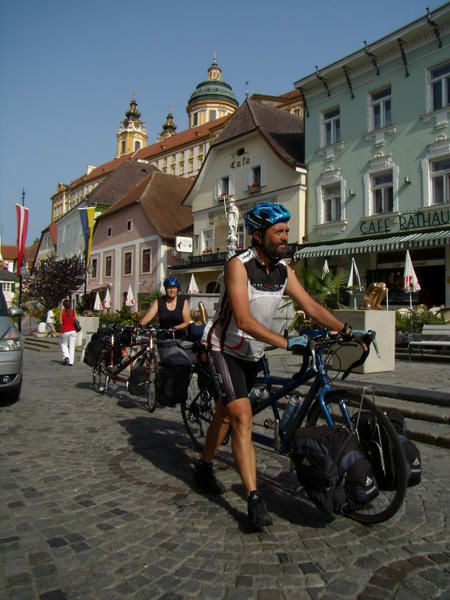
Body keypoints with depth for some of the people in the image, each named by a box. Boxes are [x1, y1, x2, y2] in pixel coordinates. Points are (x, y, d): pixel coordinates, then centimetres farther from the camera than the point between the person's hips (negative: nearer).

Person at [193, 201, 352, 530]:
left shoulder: (283, 269, -2)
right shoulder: (238, 265, -23)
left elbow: (311, 305, -3)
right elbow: (244, 321, -31)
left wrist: (347, 329, -11)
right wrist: (285, 342, -36)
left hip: (253, 353, 7)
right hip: (226, 349, -7)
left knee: (225, 414, 18)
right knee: (243, 419, -14)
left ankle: (204, 468, 38)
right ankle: (255, 499, -9)